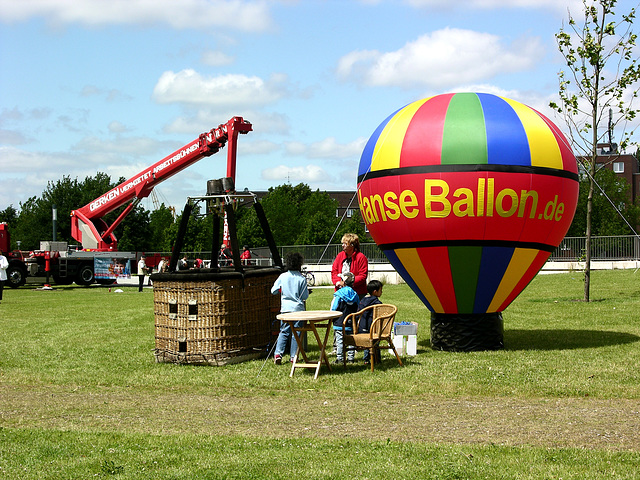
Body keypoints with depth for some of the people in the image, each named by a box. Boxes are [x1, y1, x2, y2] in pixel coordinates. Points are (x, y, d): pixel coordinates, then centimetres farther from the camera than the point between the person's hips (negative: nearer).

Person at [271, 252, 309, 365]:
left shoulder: (282, 276, -2)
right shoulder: (302, 279, -8)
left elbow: (273, 291, 5)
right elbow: (305, 296, -5)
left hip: (285, 309, 2)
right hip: (298, 309, -2)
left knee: (283, 332, 9)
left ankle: (278, 353, -5)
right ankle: (293, 356, 6)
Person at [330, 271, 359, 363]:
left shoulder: (338, 294, -10)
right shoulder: (355, 294, 5)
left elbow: (333, 309, -8)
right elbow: (358, 310, 12)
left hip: (340, 323, -4)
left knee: (339, 341, 0)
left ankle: (339, 358, -1)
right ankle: (351, 357, 11)